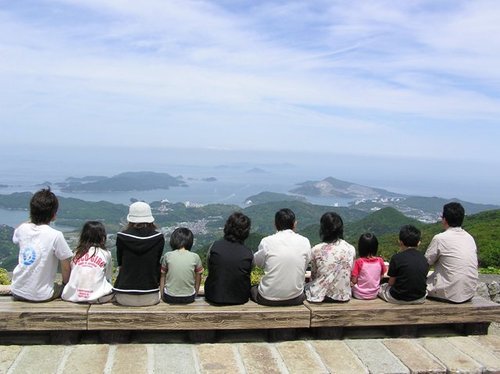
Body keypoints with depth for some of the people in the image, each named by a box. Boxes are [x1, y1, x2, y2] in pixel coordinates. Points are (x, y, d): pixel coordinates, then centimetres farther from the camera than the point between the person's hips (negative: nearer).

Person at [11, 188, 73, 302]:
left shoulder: (22, 228, -3)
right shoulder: (55, 236, -17)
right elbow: (66, 268, -11)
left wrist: (32, 220, 14)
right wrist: (65, 284, 8)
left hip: (17, 292, 4)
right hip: (41, 296, -4)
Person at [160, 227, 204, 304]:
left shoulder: (167, 256, -7)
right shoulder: (195, 257, -7)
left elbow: (162, 277, 2)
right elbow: (198, 278, 3)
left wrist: (162, 295, 14)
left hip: (169, 298, -1)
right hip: (189, 298, 1)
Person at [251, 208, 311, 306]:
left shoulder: (266, 241, -9)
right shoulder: (304, 242, -6)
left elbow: (257, 262, 7)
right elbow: (306, 262, 7)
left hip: (268, 299, -1)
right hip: (295, 299, 2)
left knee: (253, 289, 30)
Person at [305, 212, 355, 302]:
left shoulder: (316, 250, -12)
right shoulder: (351, 249, -6)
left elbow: (313, 276, 0)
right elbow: (350, 274, 5)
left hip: (320, 295, -3)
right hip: (344, 296, 4)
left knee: (307, 286, 28)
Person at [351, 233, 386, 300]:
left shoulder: (359, 262, -18)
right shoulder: (380, 261, -9)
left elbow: (354, 281, -16)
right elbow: (381, 277, 2)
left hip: (359, 295, -3)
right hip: (374, 294, 3)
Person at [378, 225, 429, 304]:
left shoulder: (397, 258, -15)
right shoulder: (424, 258, -2)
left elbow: (391, 282, -9)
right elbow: (422, 280, 6)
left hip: (399, 299, -2)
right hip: (420, 299, 2)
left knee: (380, 287, 23)